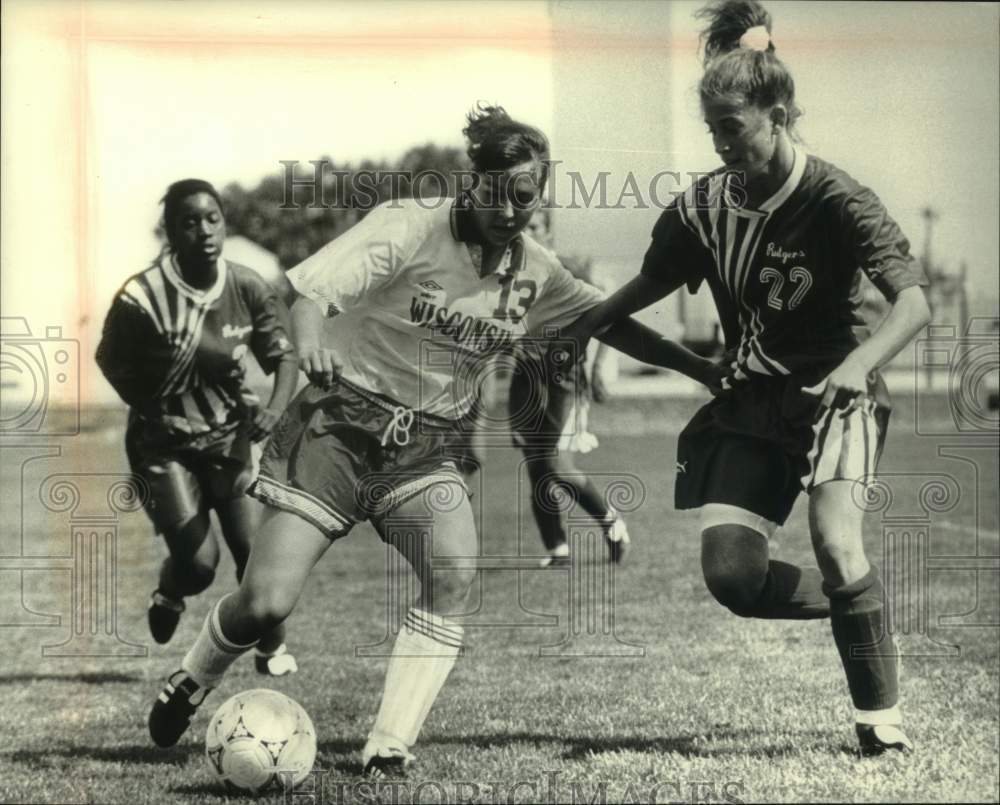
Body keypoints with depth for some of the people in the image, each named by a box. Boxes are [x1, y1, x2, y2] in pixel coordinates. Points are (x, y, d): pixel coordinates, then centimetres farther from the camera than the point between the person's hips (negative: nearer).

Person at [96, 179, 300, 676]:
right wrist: (154, 409, -10)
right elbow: (111, 362, -3)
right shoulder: (142, 296, -19)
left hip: (230, 436, 3)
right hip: (164, 445, -3)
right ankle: (168, 597, 26)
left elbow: (284, 355, -2)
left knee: (256, 548, -7)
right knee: (198, 562, -13)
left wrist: (274, 408, -21)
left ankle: (272, 649, 18)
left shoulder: (246, 288, -9)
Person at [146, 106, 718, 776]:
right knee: (266, 603, -14)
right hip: (341, 425, -4)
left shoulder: (536, 273, 3)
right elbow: (313, 288, -22)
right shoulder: (410, 226, -14)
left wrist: (706, 369, 6)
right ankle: (189, 685, 19)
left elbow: (614, 322, 14)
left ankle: (388, 753, -17)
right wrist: (311, 344, -44)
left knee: (456, 578, -24)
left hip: (429, 449, 4)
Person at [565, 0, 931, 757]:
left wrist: (859, 363, -44)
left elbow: (914, 301, -26)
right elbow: (650, 284, 16)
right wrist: (578, 327, 4)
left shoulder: (834, 200, -16)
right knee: (731, 572, -10)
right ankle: (857, 604, 17)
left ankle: (882, 714, -13)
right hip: (748, 403, 5)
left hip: (831, 392, -5)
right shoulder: (702, 208, -1)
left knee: (834, 538, -28)